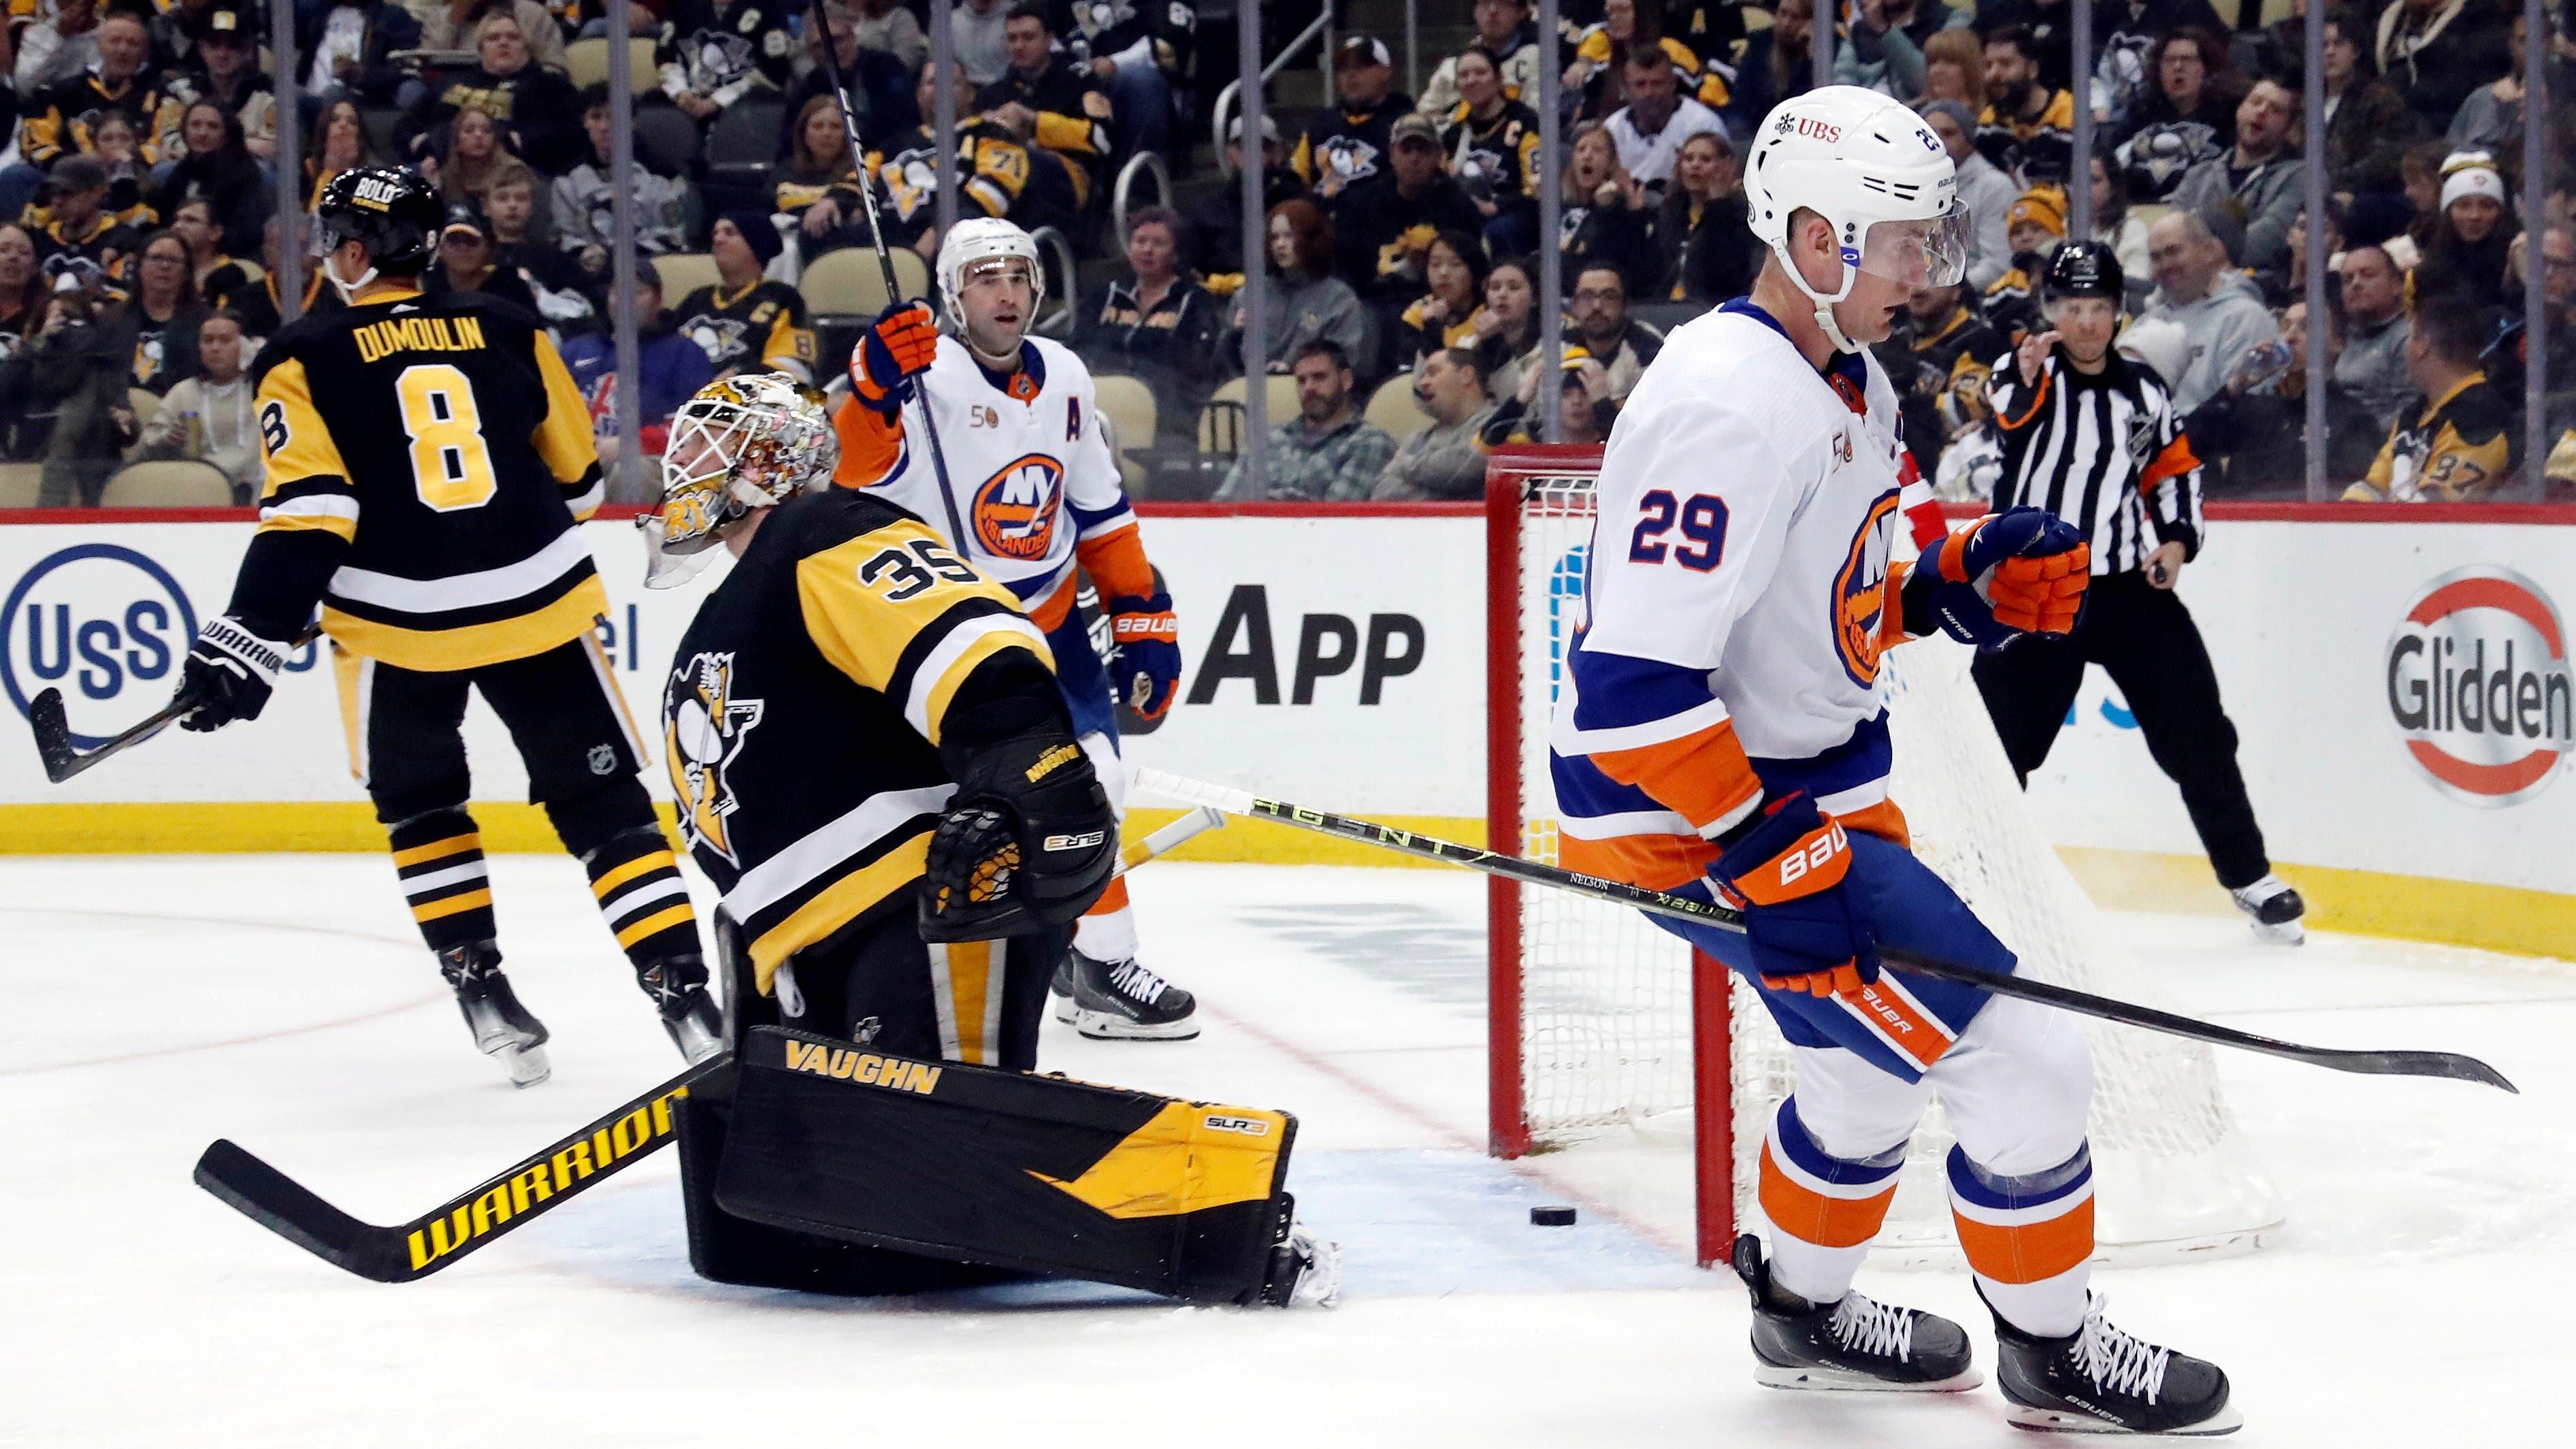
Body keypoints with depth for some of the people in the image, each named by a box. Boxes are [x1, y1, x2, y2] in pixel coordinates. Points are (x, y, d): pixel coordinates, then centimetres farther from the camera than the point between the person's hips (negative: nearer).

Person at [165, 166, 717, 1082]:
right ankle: (684, 993, -5)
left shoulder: (306, 360, -2)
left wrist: (254, 638, -14)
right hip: (538, 605, 2)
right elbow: (575, 478, 15)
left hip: (400, 625, -2)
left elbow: (308, 515, -13)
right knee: (604, 804, 5)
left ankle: (482, 989, 18)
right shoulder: (507, 334, 8)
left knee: (419, 805, 22)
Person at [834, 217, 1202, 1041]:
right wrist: (874, 393, -57)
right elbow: (853, 471, -38)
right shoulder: (925, 376, -20)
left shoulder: (1062, 378, 1)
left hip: (1045, 615, 6)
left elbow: (1100, 510, 12)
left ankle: (1099, 966, 22)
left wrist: (1142, 617, 9)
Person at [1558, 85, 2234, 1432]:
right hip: (1694, 816, -11)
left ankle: (1805, 1306, 48)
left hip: (1809, 780, 11)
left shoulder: (1850, 384, 7)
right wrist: (1773, 855, -28)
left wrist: (1964, 583, 2)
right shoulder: (1733, 406, -27)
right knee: (2015, 1049, -10)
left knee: (1882, 1053, 27)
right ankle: (2052, 1346, 8)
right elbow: (1635, 688, -30)